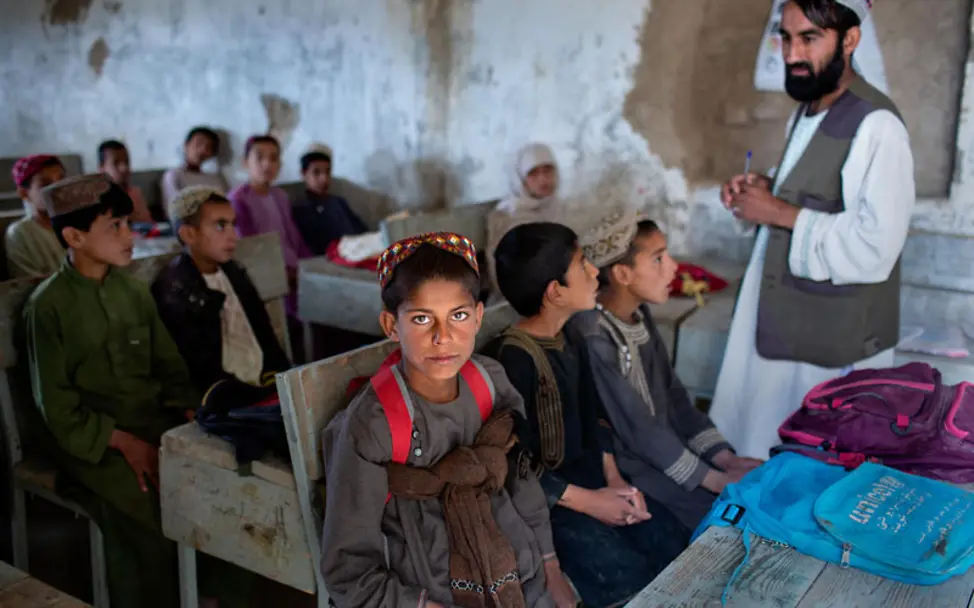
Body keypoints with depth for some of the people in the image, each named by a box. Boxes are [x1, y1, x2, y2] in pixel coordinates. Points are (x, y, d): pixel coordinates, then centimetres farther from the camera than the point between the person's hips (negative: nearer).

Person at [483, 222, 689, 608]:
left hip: (583, 474, 8)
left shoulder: (571, 340, 4)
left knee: (674, 544, -1)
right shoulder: (512, 359, -24)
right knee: (628, 575, -18)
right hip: (538, 496, -8)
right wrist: (588, 502, -18)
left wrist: (614, 478, 0)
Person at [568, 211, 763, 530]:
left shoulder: (640, 315, 4)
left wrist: (726, 458, -4)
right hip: (622, 464, -8)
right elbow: (636, 427, -22)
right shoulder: (593, 338, -23)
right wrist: (715, 480, -17)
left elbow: (673, 397, 6)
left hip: (663, 445, 8)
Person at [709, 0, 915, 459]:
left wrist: (781, 213, -21)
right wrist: (764, 192, 4)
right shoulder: (808, 109, 7)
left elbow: (875, 248, -27)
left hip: (836, 339, -8)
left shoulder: (876, 126, -21)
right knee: (764, 447, 18)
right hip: (785, 319, 8)